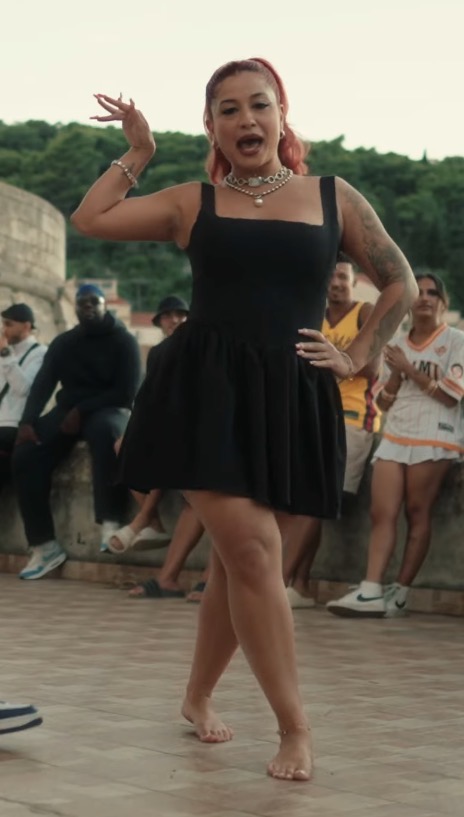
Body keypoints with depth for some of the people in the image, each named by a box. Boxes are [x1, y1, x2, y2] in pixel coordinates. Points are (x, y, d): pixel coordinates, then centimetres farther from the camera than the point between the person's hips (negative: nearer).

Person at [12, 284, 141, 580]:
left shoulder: (123, 341, -1)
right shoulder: (63, 343, 12)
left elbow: (127, 392, -9)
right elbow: (43, 384, 4)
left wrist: (83, 410, -17)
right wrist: (27, 421, -14)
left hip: (108, 410, -4)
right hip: (69, 410, 5)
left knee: (104, 431, -42)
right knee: (25, 455, -21)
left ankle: (111, 522, -43)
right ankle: (45, 545, -22)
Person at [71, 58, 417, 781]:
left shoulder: (333, 199, 10)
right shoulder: (193, 204, 8)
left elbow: (400, 284, 15)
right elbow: (90, 219, 4)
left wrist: (357, 356, 7)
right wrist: (138, 153, 11)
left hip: (289, 398, 2)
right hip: (207, 390, -2)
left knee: (235, 560, 8)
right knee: (254, 553, -13)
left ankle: (198, 696, 28)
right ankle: (294, 727, -6)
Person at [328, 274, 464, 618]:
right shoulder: (398, 346, 20)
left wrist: (409, 369, -9)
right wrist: (395, 373, -1)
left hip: (433, 440, -5)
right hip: (395, 437, 5)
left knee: (418, 514, -5)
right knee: (381, 513, -8)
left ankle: (400, 594, -4)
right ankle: (371, 591, -16)